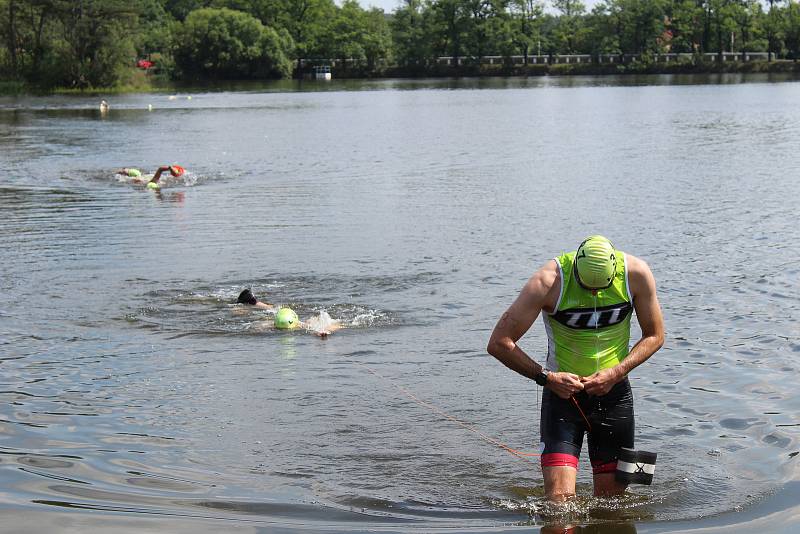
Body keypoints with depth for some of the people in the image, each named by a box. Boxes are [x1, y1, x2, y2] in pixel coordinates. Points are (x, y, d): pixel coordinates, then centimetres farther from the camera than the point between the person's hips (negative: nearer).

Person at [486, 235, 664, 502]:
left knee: (612, 496, 6)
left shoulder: (636, 274, -13)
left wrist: (617, 372, -13)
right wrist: (546, 377, -21)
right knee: (560, 500, -15)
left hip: (613, 390, 2)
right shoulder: (549, 281, -20)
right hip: (563, 389, -2)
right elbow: (499, 343, -15)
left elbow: (655, 336, 1)